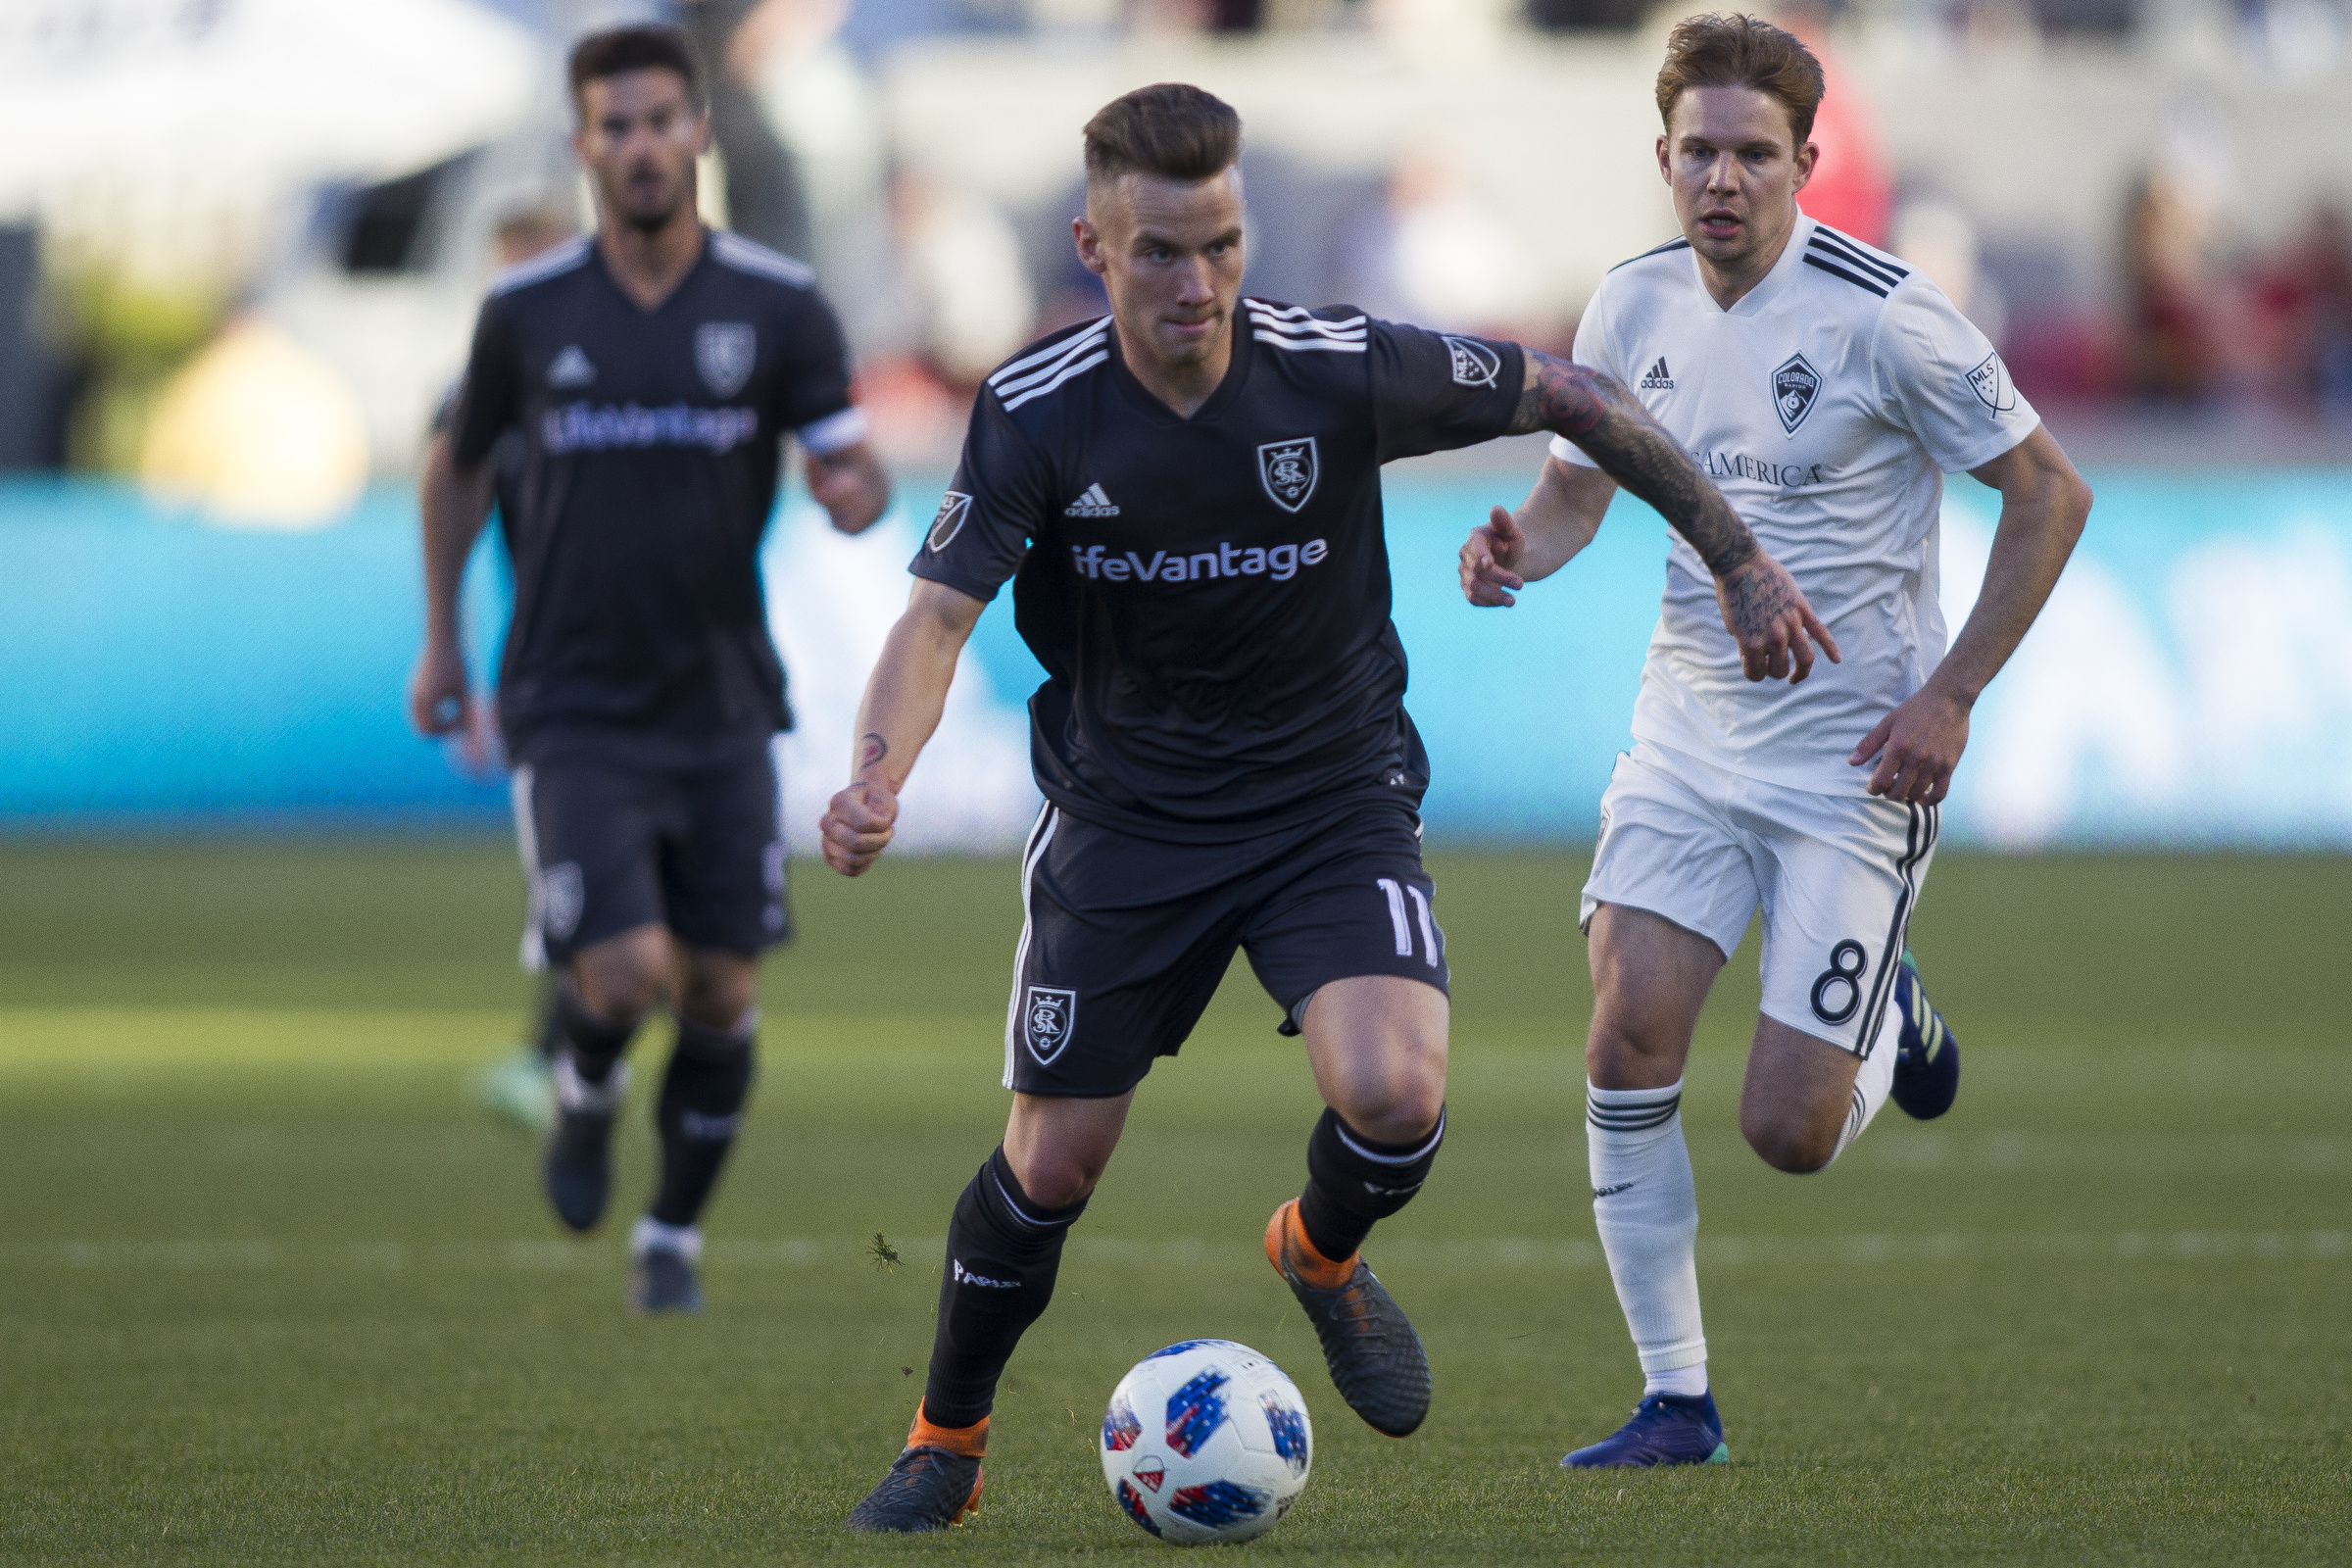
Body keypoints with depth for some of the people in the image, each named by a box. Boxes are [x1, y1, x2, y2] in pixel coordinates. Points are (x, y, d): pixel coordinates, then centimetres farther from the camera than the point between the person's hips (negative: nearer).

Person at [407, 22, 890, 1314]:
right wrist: (440, 641, 15)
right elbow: (456, 464, 14)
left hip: (722, 710, 2)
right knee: (623, 977, -16)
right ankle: (588, 1090, 20)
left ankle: (673, 1237, 26)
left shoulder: (777, 308, -3)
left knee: (721, 993, 4)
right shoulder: (526, 312, -2)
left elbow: (852, 475, -3)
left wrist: (855, 493, -27)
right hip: (572, 711, -1)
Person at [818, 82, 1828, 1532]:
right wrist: (879, 777, -39)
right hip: (1125, 821, 1)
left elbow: (1568, 396, -3)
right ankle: (947, 1446, 28)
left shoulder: (1342, 371, -16)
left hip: (1334, 801, 0)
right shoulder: (1037, 414, -15)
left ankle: (1324, 1253, 13)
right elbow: (940, 612, -19)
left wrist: (1740, 564, 3)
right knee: (1051, 1164, 3)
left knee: (1395, 1096, -23)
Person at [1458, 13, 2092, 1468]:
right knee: (1630, 1033, -14)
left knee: (1789, 1132, -8)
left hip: (1858, 757, -5)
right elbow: (1580, 485, 15)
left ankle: (1888, 1012, 30)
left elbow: (2051, 493, -8)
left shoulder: (1883, 314, -16)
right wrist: (1517, 549, -9)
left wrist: (1950, 694, -14)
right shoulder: (1635, 306, 1)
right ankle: (1677, 1401, -2)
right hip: (1690, 733, 5)